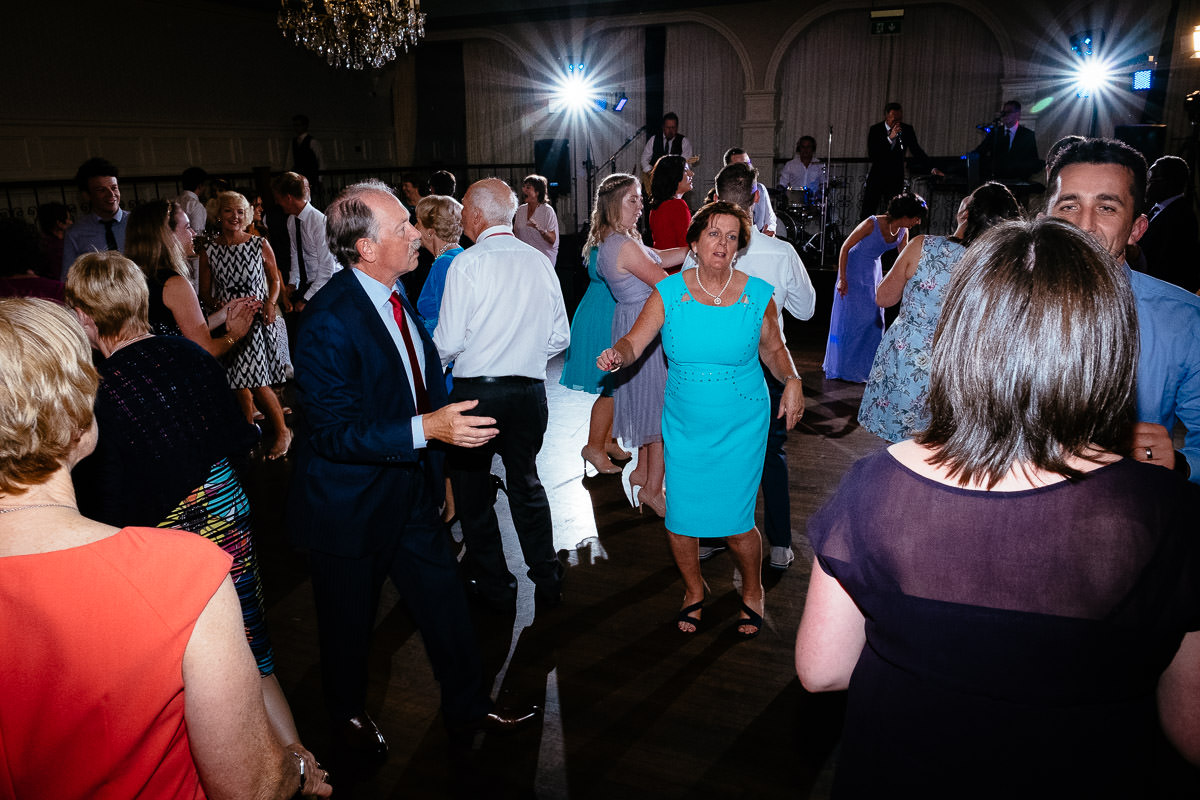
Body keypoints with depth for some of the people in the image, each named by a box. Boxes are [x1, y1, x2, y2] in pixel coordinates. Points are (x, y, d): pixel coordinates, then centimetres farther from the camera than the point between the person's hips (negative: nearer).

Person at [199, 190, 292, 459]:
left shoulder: (260, 245, 1)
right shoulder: (209, 252, 3)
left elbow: (275, 279, 10)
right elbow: (204, 292, 9)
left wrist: (270, 303, -8)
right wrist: (216, 304, -13)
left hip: (257, 319, -2)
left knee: (257, 383, -9)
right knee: (240, 385, 6)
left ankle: (282, 431, 11)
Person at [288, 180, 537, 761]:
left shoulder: (395, 297, 2)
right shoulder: (329, 320, -26)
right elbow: (332, 430, -29)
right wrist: (424, 429, -36)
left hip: (410, 492, 7)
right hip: (350, 504, -7)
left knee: (445, 600, 16)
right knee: (350, 620, 16)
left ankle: (467, 707, 37)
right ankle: (348, 715, 43)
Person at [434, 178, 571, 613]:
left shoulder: (467, 264, -13)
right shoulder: (540, 262, 2)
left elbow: (448, 343, -13)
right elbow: (560, 337, 6)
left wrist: (433, 363, 8)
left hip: (476, 393, -5)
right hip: (530, 392, 5)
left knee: (473, 492, 13)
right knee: (526, 484, 21)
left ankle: (494, 587, 23)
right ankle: (547, 581, 27)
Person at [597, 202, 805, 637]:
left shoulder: (757, 294, -5)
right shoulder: (669, 292, -5)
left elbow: (774, 349, 8)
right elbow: (634, 342, -10)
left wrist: (791, 380, -11)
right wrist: (617, 354, -32)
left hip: (741, 426, -1)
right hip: (683, 425, 2)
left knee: (734, 522, -1)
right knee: (680, 519, 6)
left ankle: (752, 590, 31)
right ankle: (694, 589, 37)